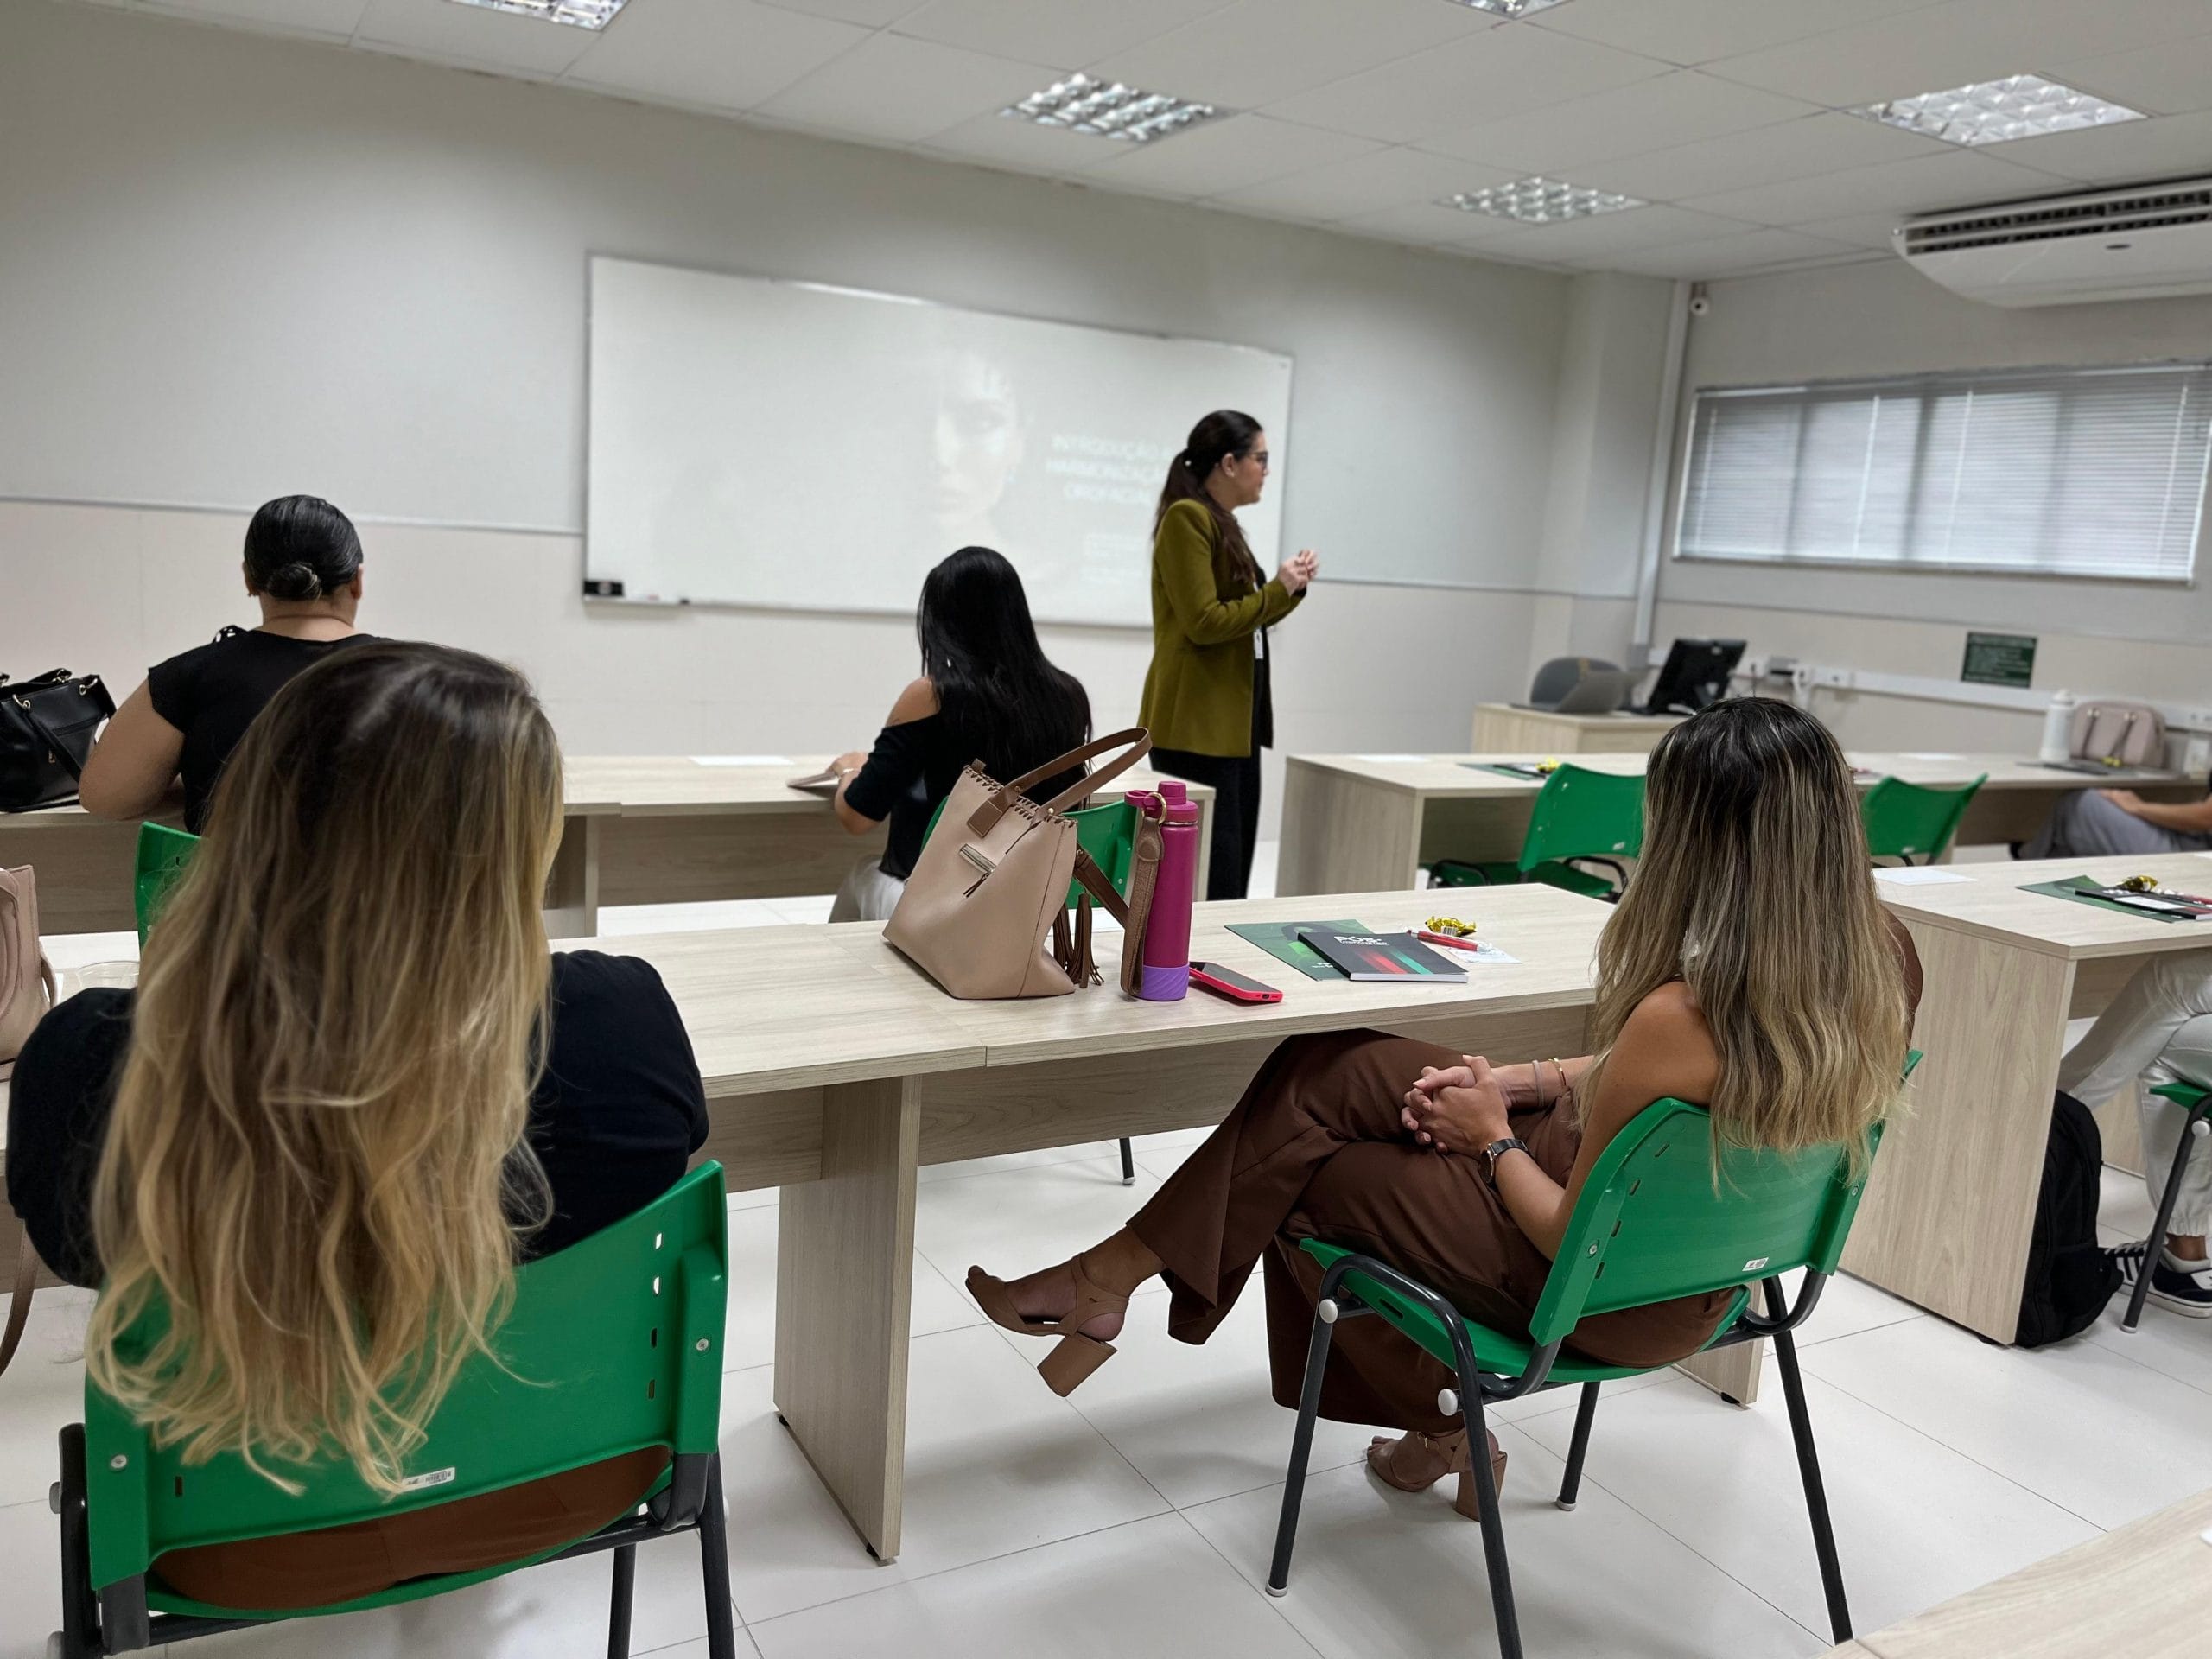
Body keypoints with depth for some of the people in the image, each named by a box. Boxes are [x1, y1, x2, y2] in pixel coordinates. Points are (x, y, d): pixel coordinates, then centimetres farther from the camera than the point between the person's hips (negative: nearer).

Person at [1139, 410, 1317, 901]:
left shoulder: (1224, 524, 16)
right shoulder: (1187, 519, -12)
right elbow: (1205, 622, -19)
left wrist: (1291, 588, 8)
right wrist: (1278, 590, -10)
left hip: (1233, 720, 10)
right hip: (1196, 724, -10)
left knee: (1234, 868, 12)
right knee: (1207, 876, -7)